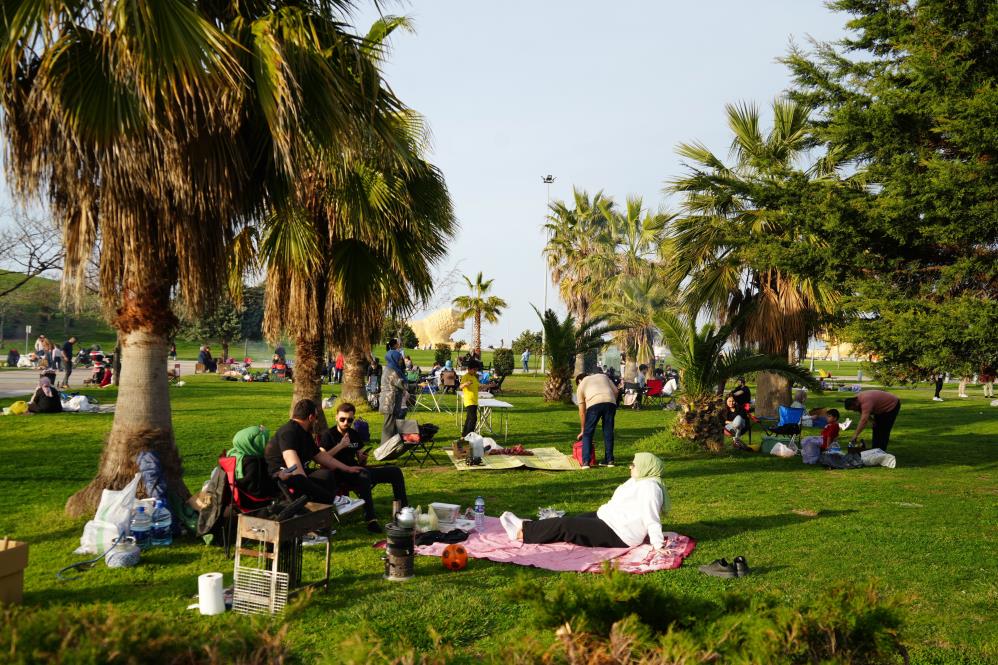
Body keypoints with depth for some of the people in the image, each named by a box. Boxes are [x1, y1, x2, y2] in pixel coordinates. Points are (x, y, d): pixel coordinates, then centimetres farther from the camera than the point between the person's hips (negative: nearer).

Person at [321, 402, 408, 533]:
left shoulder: (354, 434, 16)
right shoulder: (329, 435, -3)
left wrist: (363, 459, -3)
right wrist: (340, 446, -23)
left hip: (356, 470, 7)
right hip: (339, 475, -7)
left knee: (395, 471, -2)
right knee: (364, 475, -40)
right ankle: (371, 520, -41)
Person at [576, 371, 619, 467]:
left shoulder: (581, 386, 25)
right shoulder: (603, 376, 34)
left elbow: (582, 411, 25)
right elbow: (616, 391, 19)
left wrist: (582, 430, 31)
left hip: (594, 403, -3)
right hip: (610, 402, 3)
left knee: (587, 433, 8)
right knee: (608, 432, 16)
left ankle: (586, 462, 0)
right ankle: (609, 460, 21)